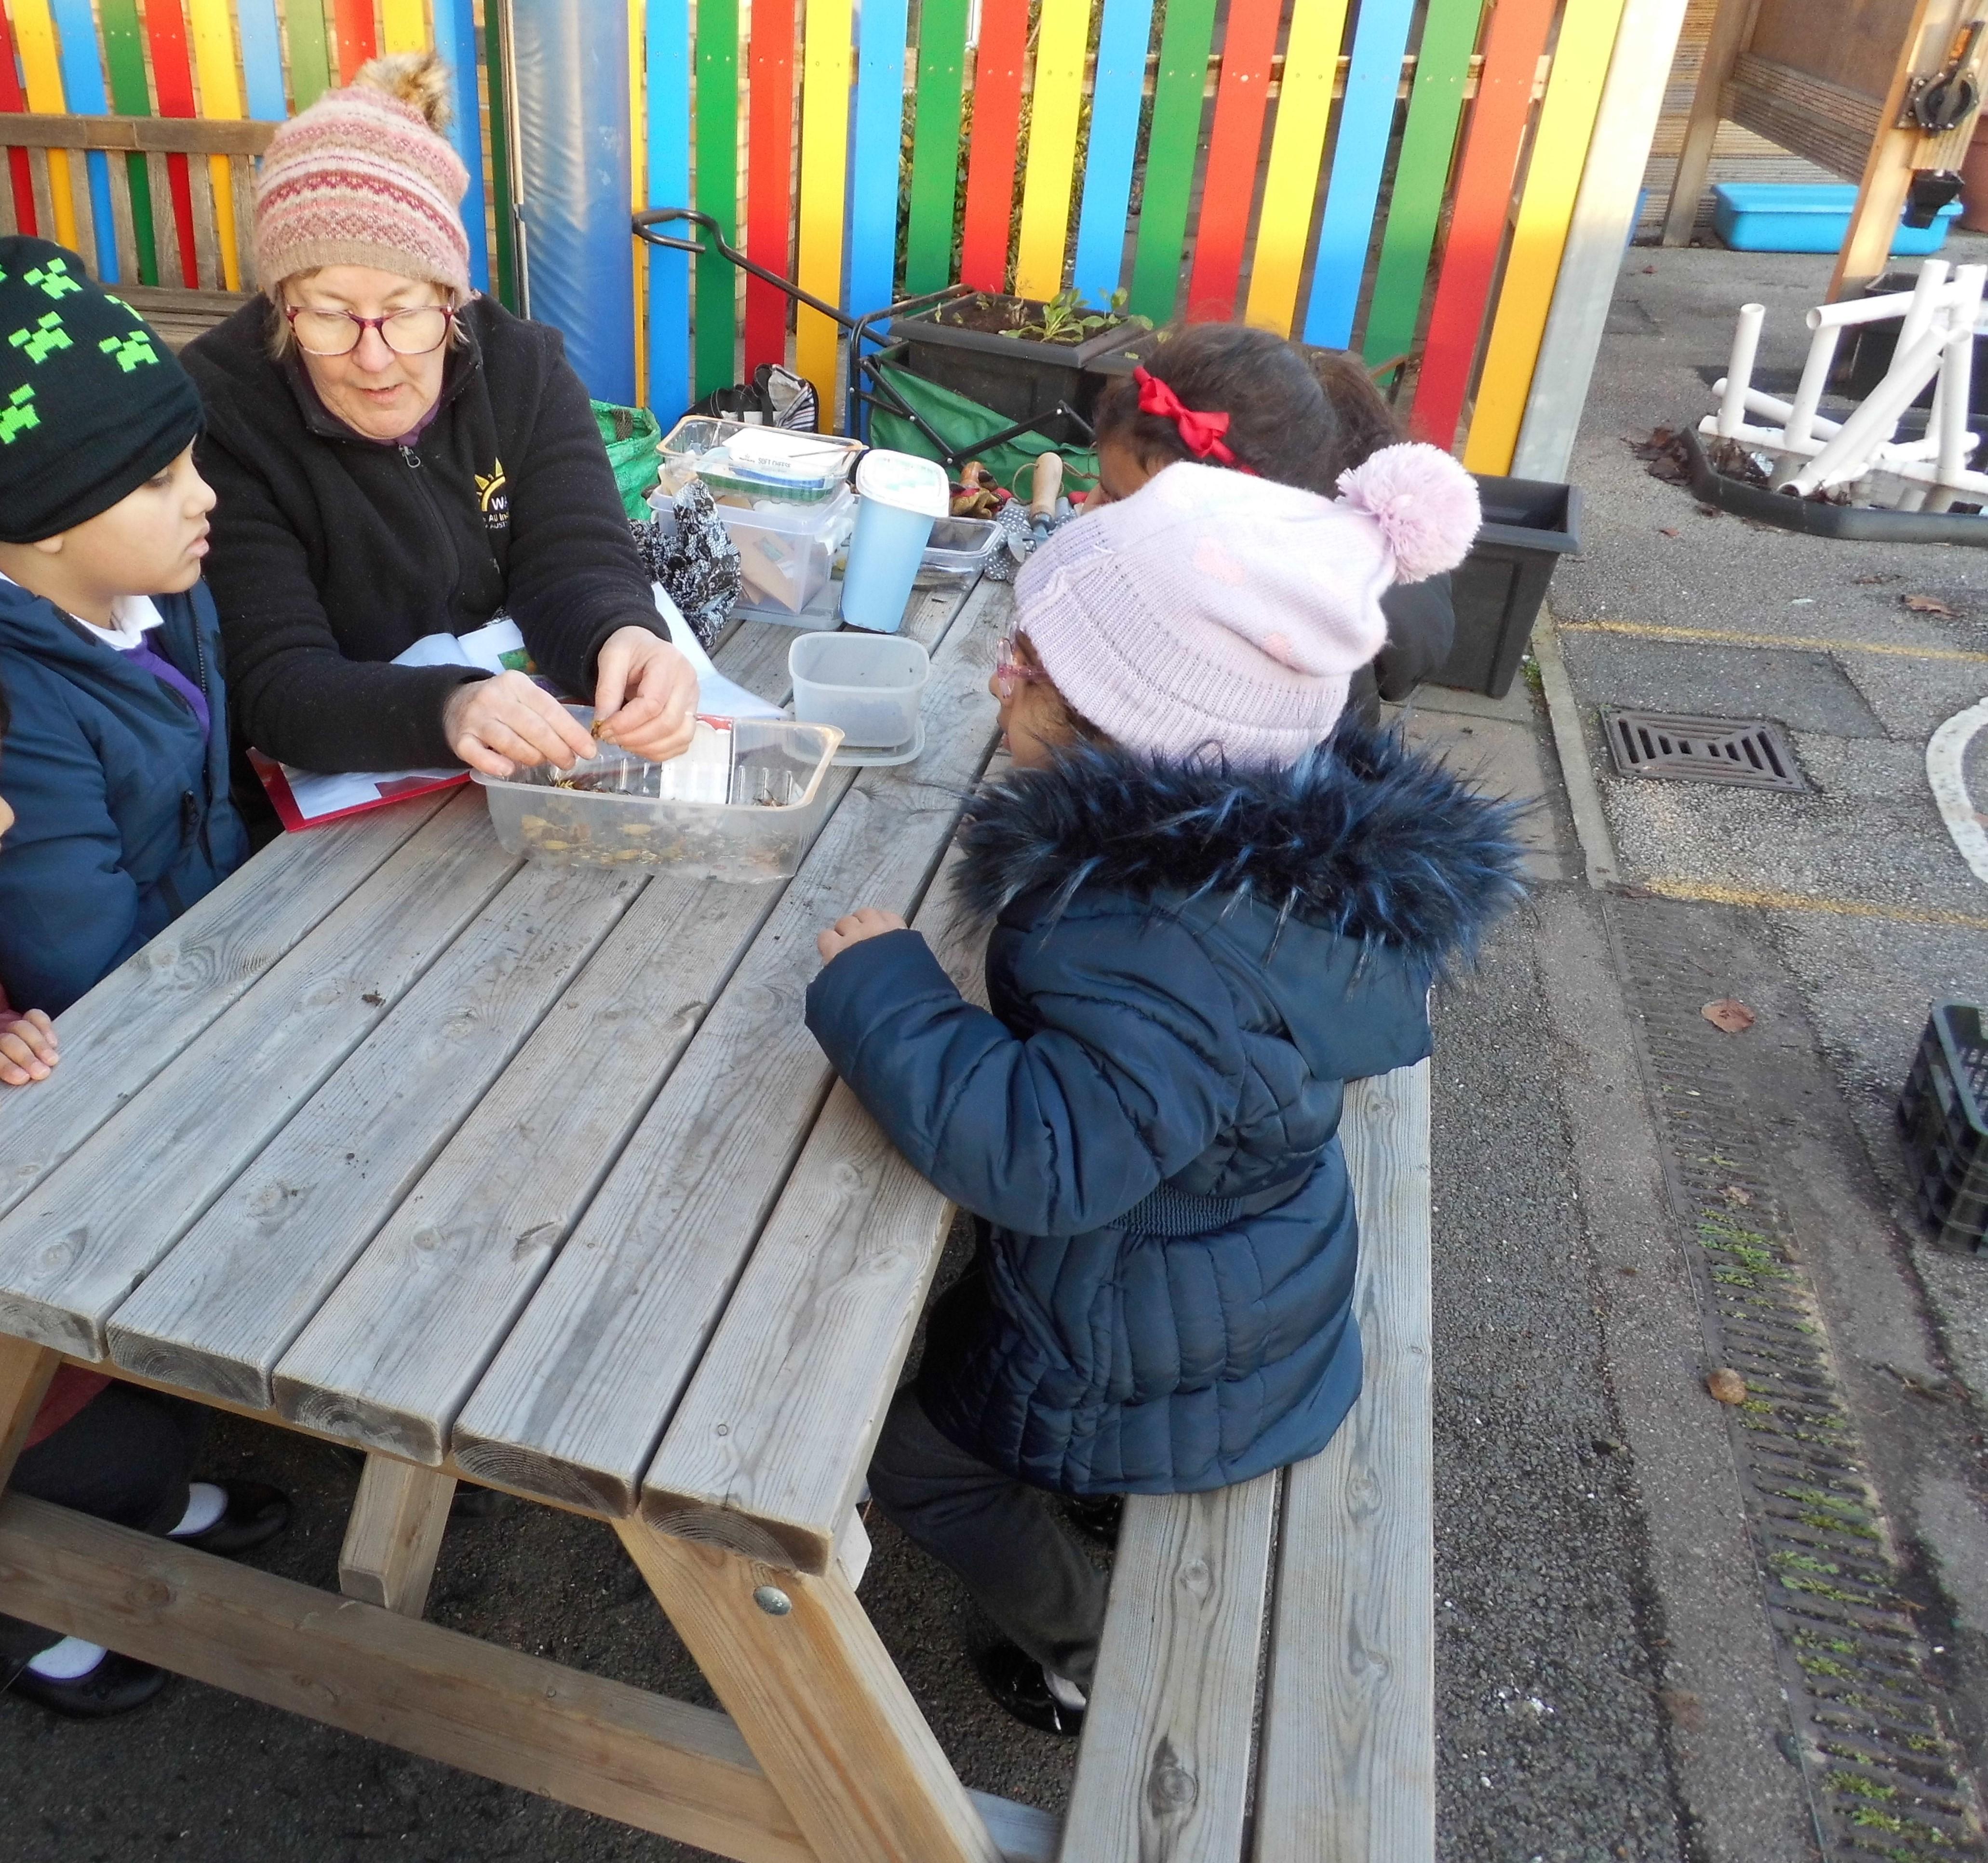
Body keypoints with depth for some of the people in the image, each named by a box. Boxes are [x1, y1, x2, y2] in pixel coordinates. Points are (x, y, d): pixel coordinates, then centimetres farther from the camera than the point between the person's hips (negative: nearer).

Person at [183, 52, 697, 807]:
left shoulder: (525, 368, -3)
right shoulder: (213, 421, -15)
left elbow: (575, 563, -13)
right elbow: (273, 686, -21)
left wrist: (624, 639, -38)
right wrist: (445, 710, -42)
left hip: (526, 763, 3)